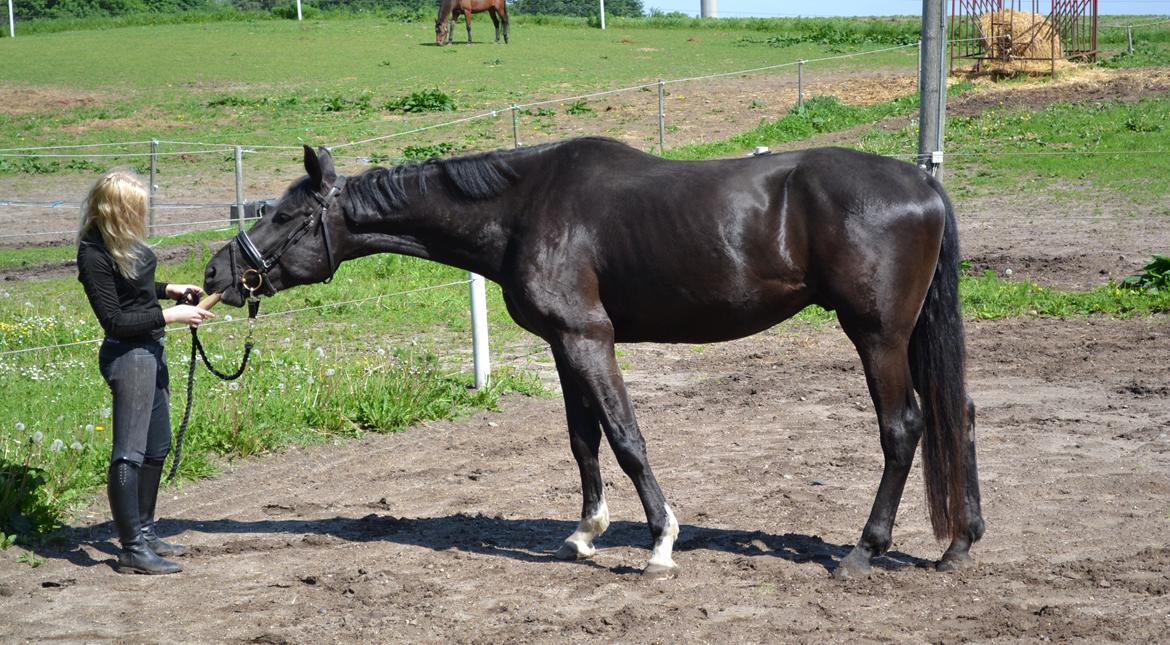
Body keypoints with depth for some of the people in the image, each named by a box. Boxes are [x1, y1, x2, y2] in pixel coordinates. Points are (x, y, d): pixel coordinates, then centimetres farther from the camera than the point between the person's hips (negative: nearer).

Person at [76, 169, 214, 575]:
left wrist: (168, 290, 9)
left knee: (157, 447, 19)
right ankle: (132, 551, 3)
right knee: (130, 453, -4)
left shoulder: (122, 241, 4)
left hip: (150, 351, 10)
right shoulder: (94, 255, -21)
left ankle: (144, 532, 32)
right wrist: (169, 315, -21)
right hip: (128, 356, -10)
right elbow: (114, 321, -21)